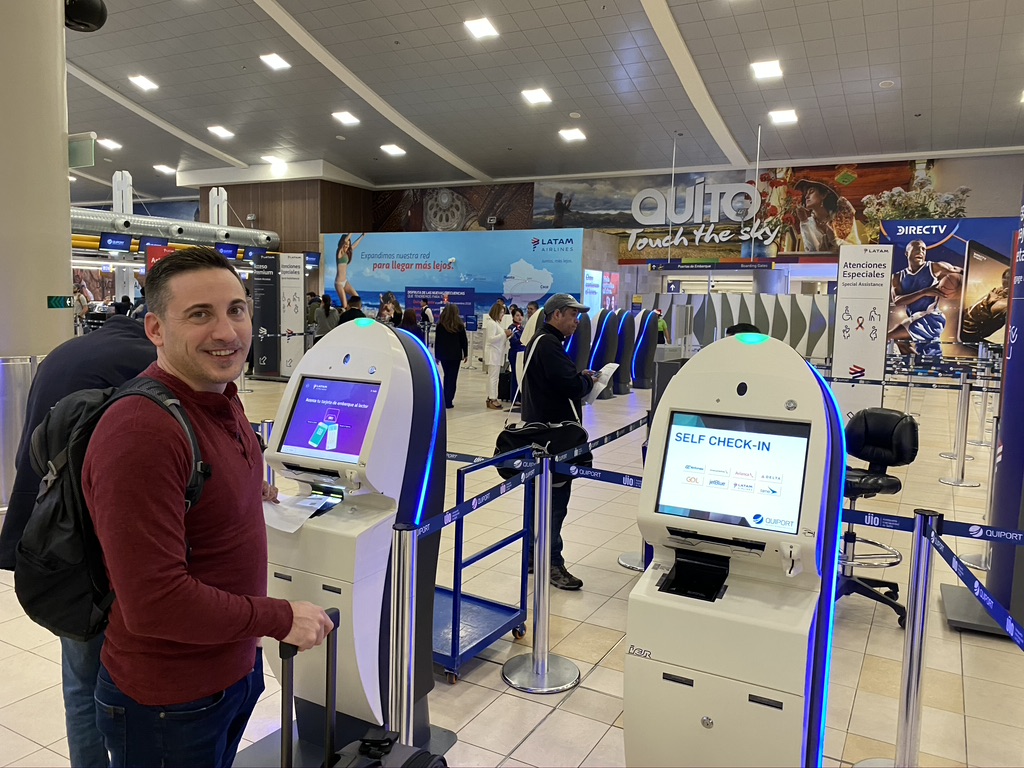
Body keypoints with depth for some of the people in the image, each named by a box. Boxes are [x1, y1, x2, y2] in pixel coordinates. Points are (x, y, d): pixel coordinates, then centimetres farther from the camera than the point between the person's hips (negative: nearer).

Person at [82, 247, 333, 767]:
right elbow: (153, 602, -31)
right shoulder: (141, 432, -30)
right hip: (168, 703, -8)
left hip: (237, 667, 8)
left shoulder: (221, 399, 0)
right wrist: (282, 620, -23)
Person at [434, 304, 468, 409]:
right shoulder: (459, 325, -4)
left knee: (447, 376, 18)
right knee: (452, 377, 1)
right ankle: (448, 401, -4)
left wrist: (436, 355, 10)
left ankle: (446, 399, 19)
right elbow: (464, 340, -1)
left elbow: (437, 340, 3)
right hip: (455, 354, -2)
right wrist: (466, 354, 9)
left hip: (443, 354, 2)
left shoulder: (440, 325, -1)